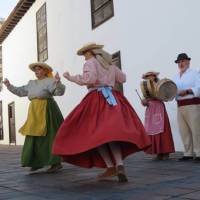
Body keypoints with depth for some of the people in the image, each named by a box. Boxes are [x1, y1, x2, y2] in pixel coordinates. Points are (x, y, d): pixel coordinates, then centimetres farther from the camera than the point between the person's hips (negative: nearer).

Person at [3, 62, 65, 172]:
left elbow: (60, 91, -17)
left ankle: (56, 163, -5)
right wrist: (9, 85, 15)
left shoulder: (50, 81, -3)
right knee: (34, 137, 6)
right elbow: (20, 91, 23)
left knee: (49, 136, -9)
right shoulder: (32, 83, 18)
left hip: (46, 111, -7)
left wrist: (58, 82, -35)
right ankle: (38, 162, 14)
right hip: (35, 113, 8)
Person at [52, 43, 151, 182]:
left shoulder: (90, 63, 2)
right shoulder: (109, 63, 22)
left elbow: (90, 79, -16)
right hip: (113, 97, 7)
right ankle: (119, 164, -17)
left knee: (94, 132, -1)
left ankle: (110, 167, -7)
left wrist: (71, 78, -4)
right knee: (112, 131, 1)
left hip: (97, 99, -6)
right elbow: (123, 78, 27)